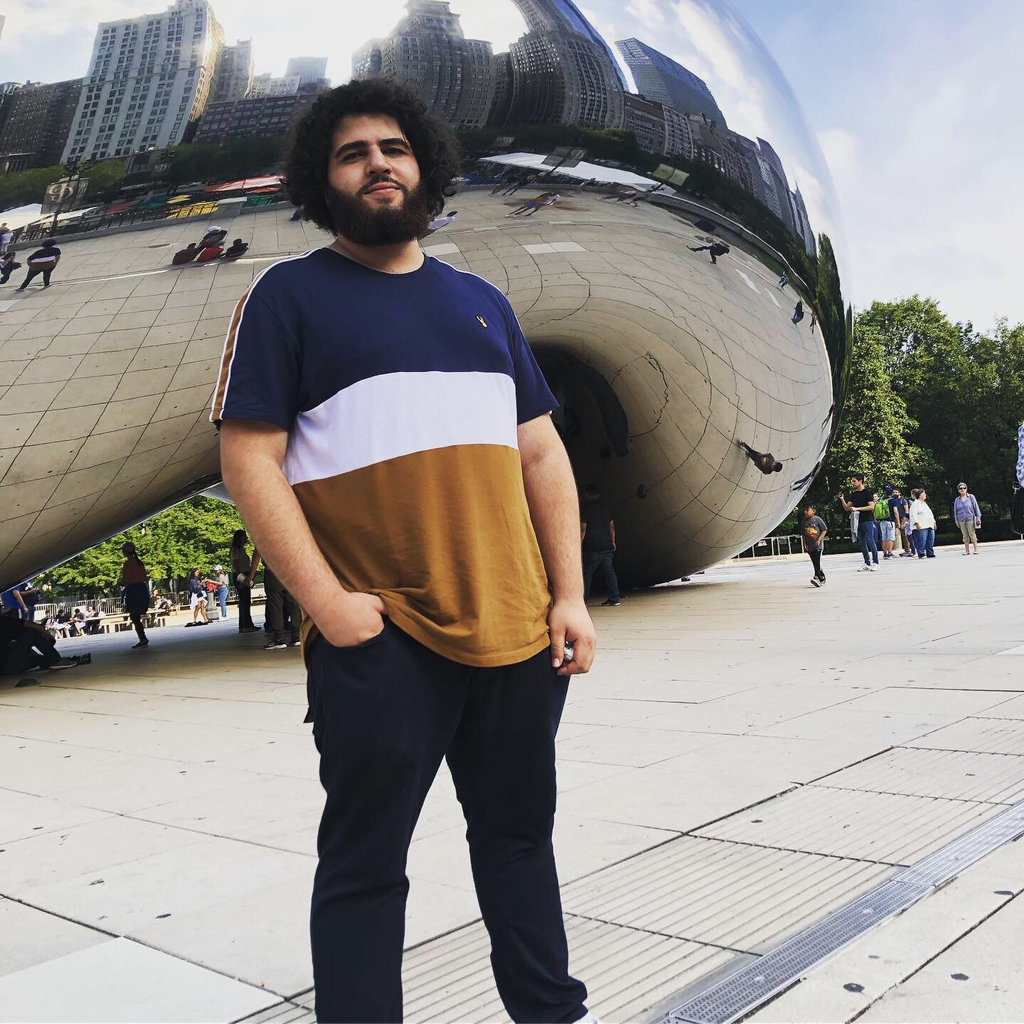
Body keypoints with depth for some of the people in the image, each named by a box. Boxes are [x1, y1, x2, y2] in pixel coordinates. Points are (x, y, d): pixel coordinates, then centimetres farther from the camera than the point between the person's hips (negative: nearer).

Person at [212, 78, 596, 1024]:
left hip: (516, 628, 5)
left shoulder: (481, 302, 17)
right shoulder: (290, 295, 3)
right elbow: (250, 461, -5)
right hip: (380, 640, -5)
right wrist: (327, 602, -14)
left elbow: (541, 454, 14)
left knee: (518, 834, 18)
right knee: (366, 862, 5)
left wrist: (570, 594, 6)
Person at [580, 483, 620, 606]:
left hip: (591, 548, -5)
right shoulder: (605, 507, 11)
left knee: (587, 573, 0)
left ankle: (582, 599, 1)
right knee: (609, 571, 7)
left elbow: (583, 528, -12)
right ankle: (614, 599, 5)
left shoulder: (584, 508, -6)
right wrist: (612, 542, 24)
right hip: (607, 546, 5)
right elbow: (612, 526, 15)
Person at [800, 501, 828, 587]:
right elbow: (803, 534, 13)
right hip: (809, 546, 6)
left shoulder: (817, 519, -8)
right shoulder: (803, 521, 6)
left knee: (817, 561, -14)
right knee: (815, 563, 9)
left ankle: (816, 577, -19)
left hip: (818, 545, -5)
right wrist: (804, 543, 4)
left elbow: (824, 530, -6)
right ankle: (822, 578, 20)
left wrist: (819, 540, -14)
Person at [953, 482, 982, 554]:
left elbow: (976, 507, 3)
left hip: (970, 519, -3)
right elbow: (955, 511, 12)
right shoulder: (957, 500, 9)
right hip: (961, 520, 3)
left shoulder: (971, 497, 3)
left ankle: (976, 549, 2)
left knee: (972, 534, -3)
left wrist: (978, 517, -1)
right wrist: (956, 521, 9)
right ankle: (967, 550, 8)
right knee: (965, 535, 5)